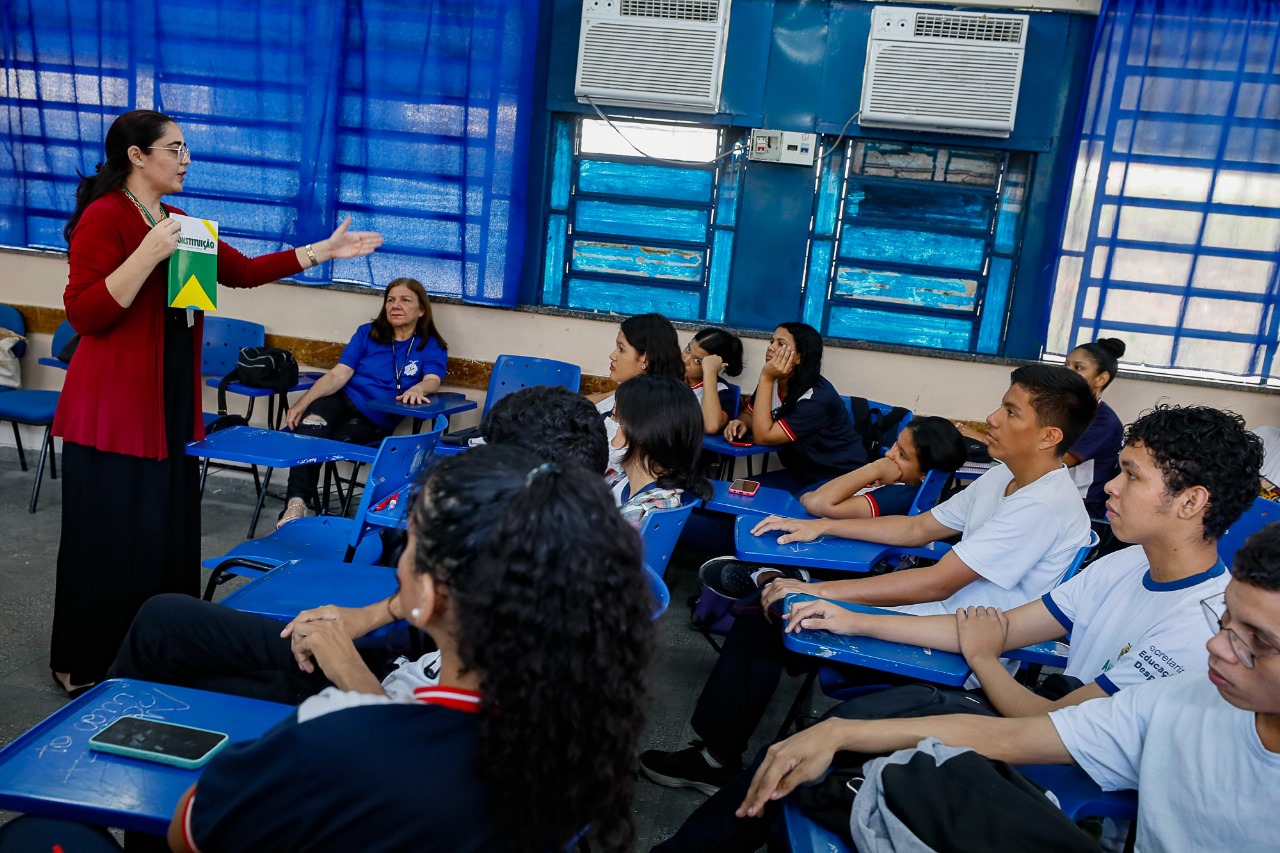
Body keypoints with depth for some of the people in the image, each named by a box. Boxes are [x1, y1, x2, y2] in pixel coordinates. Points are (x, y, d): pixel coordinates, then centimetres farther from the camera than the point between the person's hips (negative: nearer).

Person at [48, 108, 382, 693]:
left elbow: (243, 271, 13)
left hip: (172, 399, 8)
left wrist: (323, 251, 9)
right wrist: (149, 254, -25)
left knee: (169, 528, 13)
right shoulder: (104, 217, -12)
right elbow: (83, 313, -17)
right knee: (111, 536, 1)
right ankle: (85, 666, 19)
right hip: (113, 406, -8)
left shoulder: (180, 222, 12)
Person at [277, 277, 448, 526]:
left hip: (376, 420, -1)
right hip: (342, 399, 2)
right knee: (312, 424, -31)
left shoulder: (432, 346, 4)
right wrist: (302, 402, -14)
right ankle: (297, 503, -39)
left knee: (329, 439, -28)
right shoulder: (367, 333, 9)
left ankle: (300, 501, -20)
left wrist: (417, 388, -40)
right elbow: (337, 375, 1)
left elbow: (433, 380, -15)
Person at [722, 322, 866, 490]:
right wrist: (741, 424, -15)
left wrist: (766, 378, -30)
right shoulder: (773, 383, -3)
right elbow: (751, 416, 11)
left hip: (842, 477, -7)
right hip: (804, 474, 7)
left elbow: (763, 436, -29)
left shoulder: (817, 397, -27)